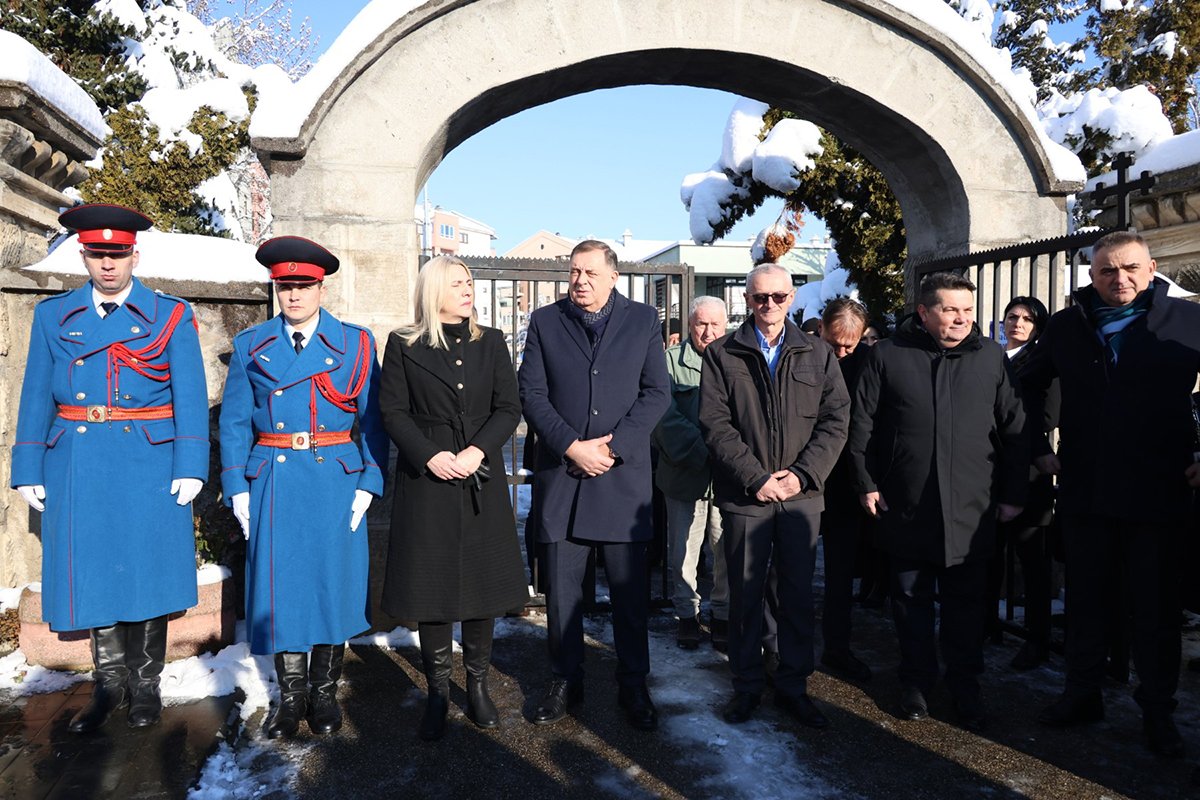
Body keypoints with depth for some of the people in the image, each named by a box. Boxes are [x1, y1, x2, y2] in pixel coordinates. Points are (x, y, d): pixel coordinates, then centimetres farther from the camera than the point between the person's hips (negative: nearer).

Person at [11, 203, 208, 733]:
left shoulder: (171, 316, 2)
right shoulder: (52, 316, 10)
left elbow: (190, 398, -3)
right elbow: (36, 399, 9)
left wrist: (190, 468, -10)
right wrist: (29, 471, 3)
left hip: (149, 466, -2)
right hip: (79, 469, 3)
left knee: (147, 571, 4)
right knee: (92, 574, 8)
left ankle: (144, 685, 20)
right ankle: (109, 684, 24)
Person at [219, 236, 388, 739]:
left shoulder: (356, 343, 3)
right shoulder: (250, 345, 8)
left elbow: (373, 420, 2)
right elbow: (234, 423, 8)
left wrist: (368, 485, -6)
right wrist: (237, 489, 0)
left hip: (335, 482, -1)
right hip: (274, 484, 1)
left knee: (333, 582, 5)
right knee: (280, 587, 4)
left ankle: (324, 693, 22)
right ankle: (290, 696, 20)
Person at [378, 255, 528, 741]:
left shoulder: (491, 343, 8)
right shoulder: (404, 346, 2)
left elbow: (509, 408, 2)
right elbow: (392, 411, -2)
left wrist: (477, 451, -12)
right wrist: (431, 455, -15)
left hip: (482, 481, 2)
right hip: (426, 481, -2)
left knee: (483, 584, 6)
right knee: (431, 585, 3)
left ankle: (478, 686, 21)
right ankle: (437, 693, 18)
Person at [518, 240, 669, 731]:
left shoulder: (643, 321, 6)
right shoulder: (544, 322, 8)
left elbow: (657, 393, 1)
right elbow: (530, 393, 1)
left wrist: (613, 446, -10)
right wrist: (572, 446, -11)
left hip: (624, 473, -1)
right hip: (561, 473, 1)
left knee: (630, 589, 5)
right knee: (561, 589, 8)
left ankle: (633, 687, 21)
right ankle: (565, 682, 25)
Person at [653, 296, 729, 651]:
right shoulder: (669, 361, 2)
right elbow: (666, 415, -7)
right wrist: (701, 453, -15)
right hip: (685, 473, -1)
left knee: (727, 552, 7)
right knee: (683, 551, 8)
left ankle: (723, 613, 26)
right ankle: (687, 614, 25)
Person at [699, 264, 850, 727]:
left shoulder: (817, 354, 8)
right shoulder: (722, 354, 2)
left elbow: (835, 420, 3)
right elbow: (715, 424, -5)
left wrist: (801, 474, -10)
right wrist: (756, 477, -13)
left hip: (802, 494, 2)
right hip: (744, 496, -1)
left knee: (798, 594, 9)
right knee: (745, 594, 7)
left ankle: (793, 685, 23)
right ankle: (747, 685, 22)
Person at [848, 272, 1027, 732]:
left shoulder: (991, 358, 5)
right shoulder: (887, 356, 1)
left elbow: (1015, 430, 6)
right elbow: (862, 423, 2)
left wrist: (1013, 493, 4)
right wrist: (867, 483, -3)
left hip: (970, 509, 1)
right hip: (906, 508, 0)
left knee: (966, 605, 10)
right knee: (911, 601, 12)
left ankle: (965, 688, 26)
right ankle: (917, 682, 28)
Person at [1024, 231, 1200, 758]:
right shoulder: (1066, 326, 5)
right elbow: (1028, 388, 16)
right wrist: (1039, 450, 9)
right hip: (1084, 491, 2)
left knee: (1156, 606, 9)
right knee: (1083, 598, 13)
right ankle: (1082, 694, 28)